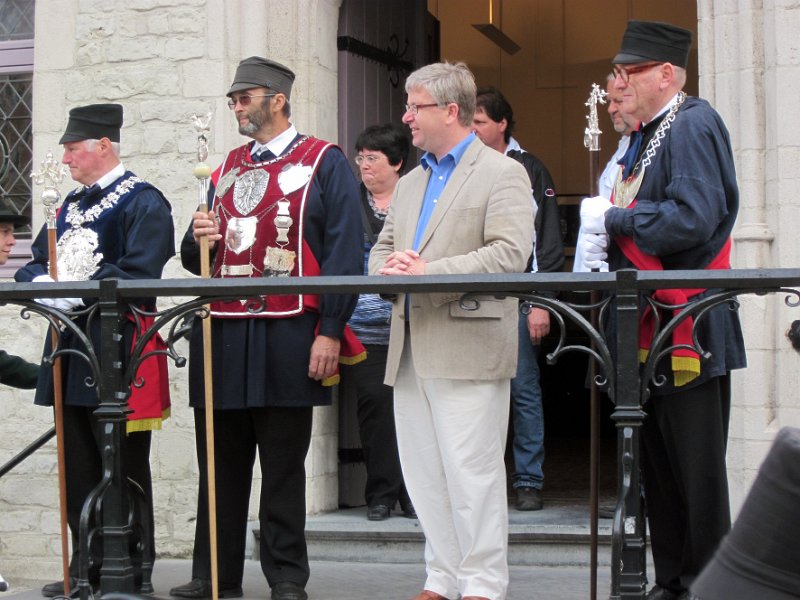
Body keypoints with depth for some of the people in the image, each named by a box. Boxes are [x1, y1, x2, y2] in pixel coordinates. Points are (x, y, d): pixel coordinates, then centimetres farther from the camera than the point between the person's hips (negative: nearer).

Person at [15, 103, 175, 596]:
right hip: (73, 350, 8)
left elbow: (137, 276, -18)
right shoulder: (73, 205, 18)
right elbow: (35, 263, 19)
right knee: (78, 466, 11)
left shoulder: (143, 203, -7)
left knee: (124, 466, -1)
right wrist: (41, 281, -4)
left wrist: (79, 294, -21)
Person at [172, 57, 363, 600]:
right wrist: (199, 239, -1)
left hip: (287, 340, -5)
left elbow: (345, 253, -7)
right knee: (221, 463, 9)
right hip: (222, 337, 5)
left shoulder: (325, 163, 0)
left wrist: (331, 331, -14)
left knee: (284, 467, 2)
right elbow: (197, 260, 23)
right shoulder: (227, 167, 18)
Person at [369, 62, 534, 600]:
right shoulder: (410, 183, 23)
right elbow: (383, 249, 23)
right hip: (410, 350, 8)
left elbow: (509, 255, -16)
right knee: (424, 474, 9)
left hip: (467, 348, -8)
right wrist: (389, 265, -2)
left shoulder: (503, 173, -3)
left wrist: (427, 271, -20)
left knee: (471, 472, -6)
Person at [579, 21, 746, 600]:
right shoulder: (645, 135, 16)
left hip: (689, 331, -10)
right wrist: (602, 248, 6)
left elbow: (692, 221, -26)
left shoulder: (694, 126, -13)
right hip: (649, 330, 10)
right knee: (657, 465, 14)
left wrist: (615, 218, -16)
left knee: (697, 470, -2)